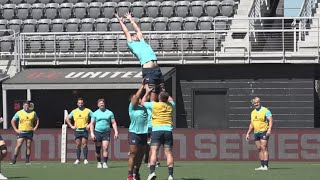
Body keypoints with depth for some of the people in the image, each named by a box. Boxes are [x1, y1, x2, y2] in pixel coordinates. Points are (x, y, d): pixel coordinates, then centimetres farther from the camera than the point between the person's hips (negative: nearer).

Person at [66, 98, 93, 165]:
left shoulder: (88, 111, 2)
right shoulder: (74, 111, 10)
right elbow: (67, 119, 20)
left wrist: (90, 125, -3)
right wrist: (71, 126, 9)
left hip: (84, 130, -2)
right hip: (77, 130, 2)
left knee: (84, 144, -9)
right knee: (78, 145, 2)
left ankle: (85, 159, -7)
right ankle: (78, 159, 5)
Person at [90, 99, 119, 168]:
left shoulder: (109, 113, 7)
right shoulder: (95, 113, 6)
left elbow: (113, 123, 9)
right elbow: (92, 124, 5)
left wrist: (116, 132, -1)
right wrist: (92, 133, -6)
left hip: (106, 133, -1)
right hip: (97, 132, 1)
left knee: (105, 148, -12)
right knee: (98, 149, 4)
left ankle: (105, 163, -10)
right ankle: (99, 163, 17)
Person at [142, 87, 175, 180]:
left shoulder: (154, 105, -1)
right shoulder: (170, 105, 9)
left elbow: (143, 102, 18)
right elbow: (171, 100, 35)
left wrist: (147, 92, 29)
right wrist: (165, 93, 44)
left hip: (156, 130, -3)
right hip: (168, 130, 3)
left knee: (154, 152, -7)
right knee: (169, 153, 0)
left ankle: (152, 172, -22)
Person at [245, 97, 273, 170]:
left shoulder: (265, 110, -6)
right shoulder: (253, 112, 16)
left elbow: (270, 120, -15)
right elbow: (251, 124, 24)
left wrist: (269, 129, -30)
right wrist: (248, 133, 20)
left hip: (264, 132, -7)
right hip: (256, 133, 7)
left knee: (264, 148, -12)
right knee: (259, 149, 6)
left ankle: (266, 166, -14)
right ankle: (262, 166, 8)